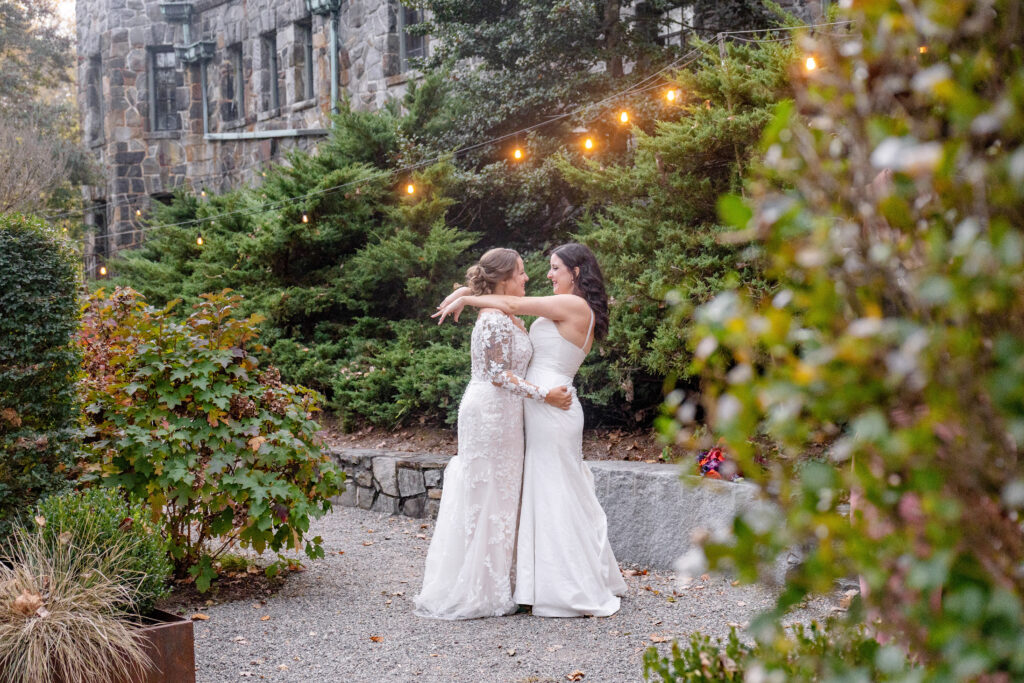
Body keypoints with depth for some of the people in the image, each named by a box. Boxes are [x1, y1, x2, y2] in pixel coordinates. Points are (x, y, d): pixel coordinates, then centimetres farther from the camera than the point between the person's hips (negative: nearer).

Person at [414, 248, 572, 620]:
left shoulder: (507, 317, 15)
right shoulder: (495, 320, -17)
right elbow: (499, 375, -21)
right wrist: (544, 396, -19)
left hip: (497, 412, 10)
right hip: (490, 412, -10)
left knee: (497, 497, 13)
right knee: (488, 496, -4)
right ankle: (480, 592, 3)